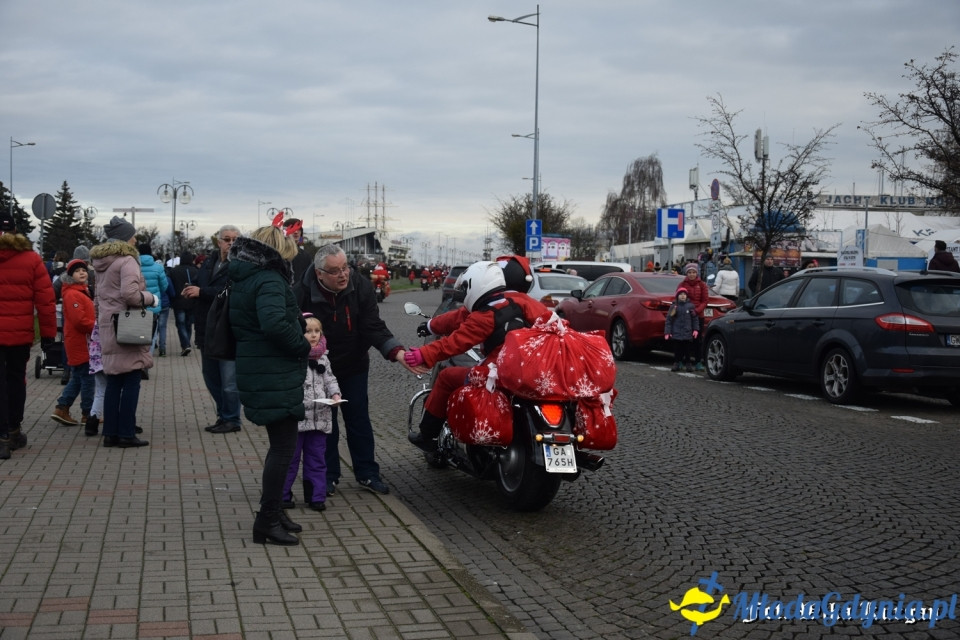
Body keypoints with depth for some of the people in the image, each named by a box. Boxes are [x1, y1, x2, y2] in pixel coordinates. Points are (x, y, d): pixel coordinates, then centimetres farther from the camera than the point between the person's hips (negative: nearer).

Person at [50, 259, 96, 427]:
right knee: (88, 378, -2)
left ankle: (62, 409, 17)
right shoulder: (72, 294, -16)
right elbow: (79, 320, -23)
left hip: (84, 342, 10)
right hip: (80, 343, -10)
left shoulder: (83, 291, 16)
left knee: (77, 378, 15)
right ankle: (87, 414, 6)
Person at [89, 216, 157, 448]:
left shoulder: (101, 262, 15)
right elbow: (130, 293, -23)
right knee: (131, 382, -3)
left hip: (108, 327, 8)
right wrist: (151, 299, -7)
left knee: (113, 382, 11)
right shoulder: (127, 261, -12)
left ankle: (110, 433, 12)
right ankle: (126, 434, -2)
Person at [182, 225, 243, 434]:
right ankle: (223, 415, 29)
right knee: (210, 377, 16)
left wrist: (201, 292, -22)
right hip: (207, 329, 8)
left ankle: (231, 419, 10)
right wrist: (191, 290, 0)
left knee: (229, 381, -4)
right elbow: (200, 284, 22)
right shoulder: (210, 261, 12)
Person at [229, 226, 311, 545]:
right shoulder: (269, 281, -16)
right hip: (276, 377, -10)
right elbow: (274, 324, -32)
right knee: (283, 447, -3)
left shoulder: (242, 280, 13)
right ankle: (268, 522, 1)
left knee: (280, 445, 20)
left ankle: (272, 512, 30)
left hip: (256, 372, 10)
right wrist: (304, 346, -18)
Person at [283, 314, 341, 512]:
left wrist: (335, 394, -4)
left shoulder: (322, 358, 8)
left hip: (319, 418, 5)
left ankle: (316, 496, 21)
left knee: (317, 459, 12)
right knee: (290, 459, 5)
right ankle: (283, 495, 17)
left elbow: (330, 379, 13)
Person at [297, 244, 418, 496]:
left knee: (359, 419, 9)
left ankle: (367, 473, 20)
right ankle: (328, 475, 20)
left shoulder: (361, 287, -17)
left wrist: (397, 352, -34)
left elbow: (374, 327, -20)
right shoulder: (305, 292, -22)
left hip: (354, 366, 2)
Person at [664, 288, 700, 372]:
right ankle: (676, 364, 10)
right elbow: (668, 320, 2)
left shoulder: (690, 306, 4)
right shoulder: (673, 306, 3)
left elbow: (695, 319, 8)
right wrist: (667, 332, -3)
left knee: (687, 349, 3)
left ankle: (688, 363, 12)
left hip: (688, 334, 0)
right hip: (676, 334, 0)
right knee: (677, 350, 2)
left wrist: (696, 329, 0)